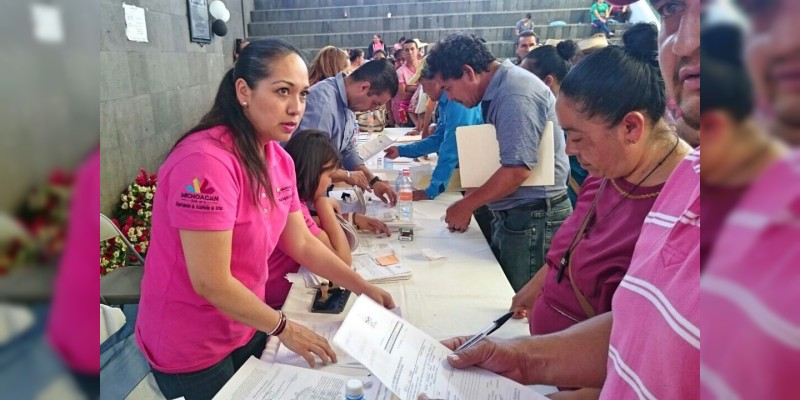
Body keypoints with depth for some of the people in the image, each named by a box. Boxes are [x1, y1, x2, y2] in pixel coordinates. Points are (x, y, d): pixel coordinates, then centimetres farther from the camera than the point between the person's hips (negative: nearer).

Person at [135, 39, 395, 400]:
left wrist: (365, 289, -2)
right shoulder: (206, 161, -29)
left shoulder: (279, 159, -2)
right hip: (193, 348, -7)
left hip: (245, 328, 7)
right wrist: (283, 328, -16)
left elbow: (301, 243, 3)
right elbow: (211, 282, -27)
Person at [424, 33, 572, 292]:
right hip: (514, 214, 10)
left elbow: (517, 170, -25)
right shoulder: (498, 89, 11)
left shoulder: (515, 94, -20)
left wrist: (466, 205, -14)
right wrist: (470, 203, 9)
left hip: (534, 218, -10)